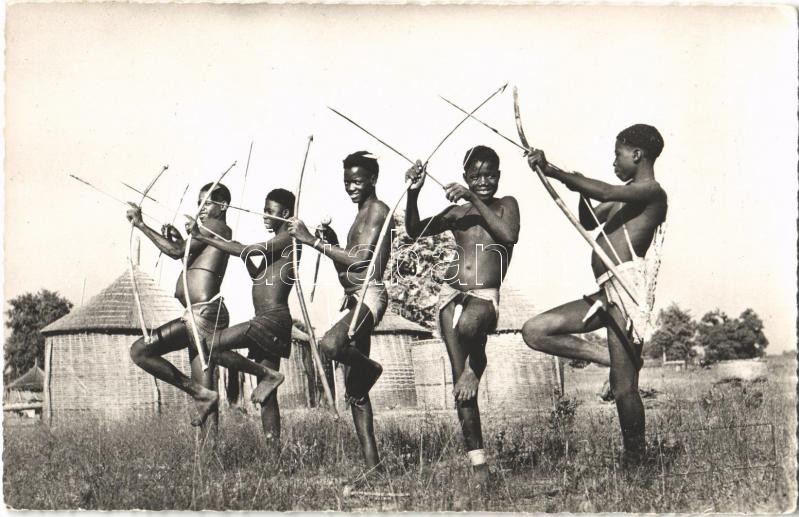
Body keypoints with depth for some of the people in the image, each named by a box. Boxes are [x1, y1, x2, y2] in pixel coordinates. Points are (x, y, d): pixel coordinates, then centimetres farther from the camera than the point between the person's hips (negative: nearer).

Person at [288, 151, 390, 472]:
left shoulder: (377, 209, -3)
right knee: (355, 391, 6)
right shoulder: (361, 215, 25)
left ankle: (368, 369, -7)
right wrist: (330, 241, 11)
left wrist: (313, 241, -12)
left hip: (370, 295, -10)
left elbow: (360, 259, -16)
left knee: (331, 344, -37)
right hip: (354, 298, 10)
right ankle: (372, 463, 8)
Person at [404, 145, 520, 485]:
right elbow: (415, 231, 6)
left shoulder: (505, 205, 8)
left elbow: (509, 236, -12)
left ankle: (475, 366, -8)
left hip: (485, 296, -3)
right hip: (452, 293, 4)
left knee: (468, 324, -41)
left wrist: (475, 200, -12)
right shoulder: (457, 213, 13)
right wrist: (413, 193, -9)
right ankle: (477, 459, 5)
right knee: (461, 381, 0)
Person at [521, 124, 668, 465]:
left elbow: (606, 193, -21)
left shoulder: (651, 192, -4)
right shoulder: (626, 194, 25)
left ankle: (635, 460, 3)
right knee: (534, 331, 0)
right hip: (607, 293, 9)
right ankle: (612, 360, -1)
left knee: (624, 388, -9)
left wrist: (552, 171, -21)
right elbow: (589, 222, 33)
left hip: (627, 286, -9)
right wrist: (581, 191, 13)